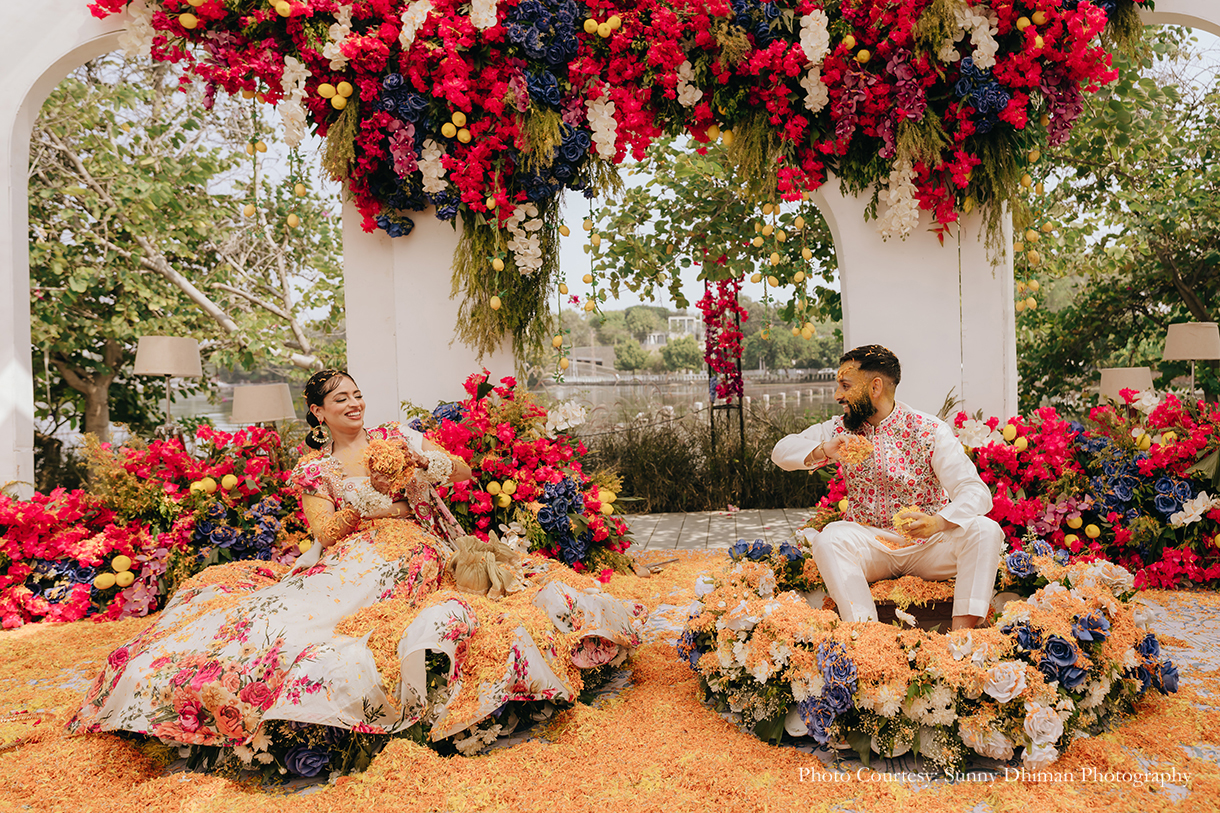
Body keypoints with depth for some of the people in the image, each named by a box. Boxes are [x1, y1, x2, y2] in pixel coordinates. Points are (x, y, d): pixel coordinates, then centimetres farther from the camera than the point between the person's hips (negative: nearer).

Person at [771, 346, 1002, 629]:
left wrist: (937, 522, -38)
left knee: (986, 530, -26)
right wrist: (824, 450, -21)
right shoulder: (843, 429, 5)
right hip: (870, 547, 1)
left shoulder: (931, 432, -7)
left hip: (928, 545, -1)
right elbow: (782, 450, 1)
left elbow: (976, 492, -15)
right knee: (831, 537, -30)